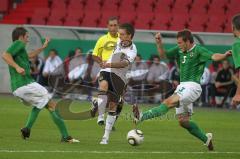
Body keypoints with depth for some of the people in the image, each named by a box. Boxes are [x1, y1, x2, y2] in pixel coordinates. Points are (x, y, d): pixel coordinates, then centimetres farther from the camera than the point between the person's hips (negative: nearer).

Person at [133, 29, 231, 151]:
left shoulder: (198, 50, -8)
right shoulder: (180, 50, 14)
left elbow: (213, 56, -22)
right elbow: (163, 55, 18)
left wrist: (224, 55, -43)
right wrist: (159, 43, 0)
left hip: (192, 86, -9)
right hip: (182, 86, 9)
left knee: (169, 102, -26)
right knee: (183, 120, 8)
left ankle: (142, 117, -38)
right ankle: (206, 138, 20)